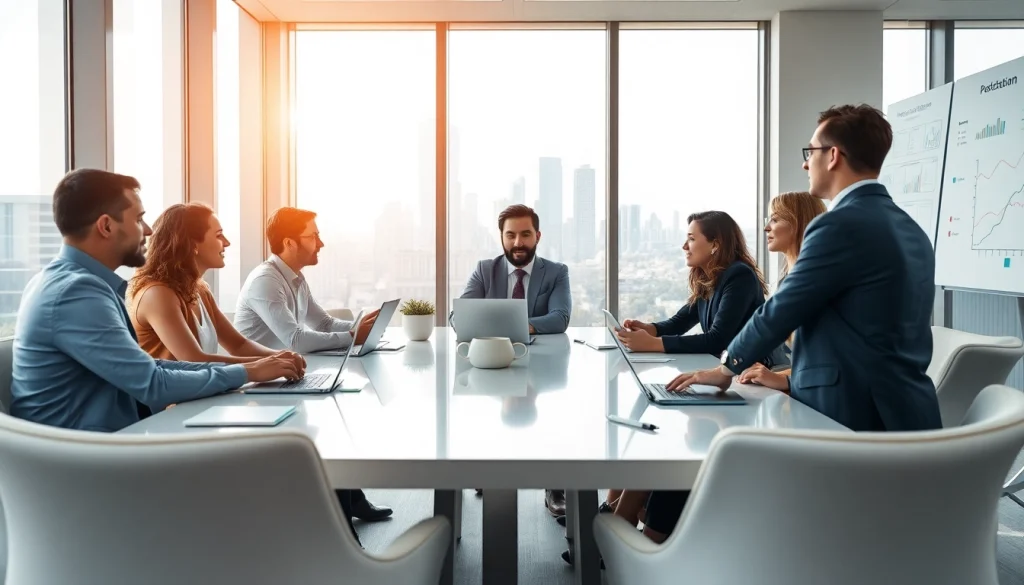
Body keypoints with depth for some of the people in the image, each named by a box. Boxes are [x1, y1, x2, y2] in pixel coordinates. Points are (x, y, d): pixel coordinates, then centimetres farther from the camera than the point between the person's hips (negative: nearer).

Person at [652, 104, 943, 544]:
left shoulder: (841, 224, -16)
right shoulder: (910, 229, 14)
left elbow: (781, 310, -10)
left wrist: (729, 366, 7)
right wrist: (793, 373, 15)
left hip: (850, 417, -8)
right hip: (904, 414, 9)